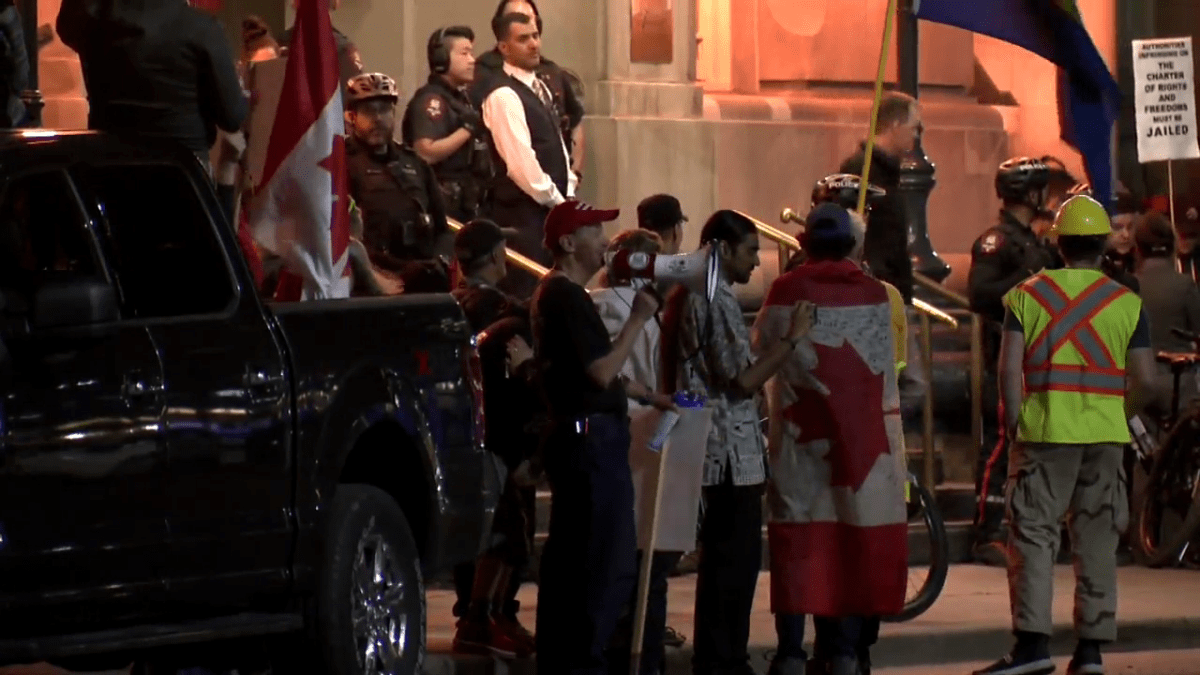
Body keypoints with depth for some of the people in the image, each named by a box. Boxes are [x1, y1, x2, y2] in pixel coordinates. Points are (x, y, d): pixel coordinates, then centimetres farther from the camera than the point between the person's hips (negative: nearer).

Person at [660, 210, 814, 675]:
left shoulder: (685, 296, 15)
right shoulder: (717, 300, -15)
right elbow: (743, 380, -20)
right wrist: (791, 338, -15)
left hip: (709, 452, 10)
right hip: (730, 452, -10)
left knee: (721, 561, 14)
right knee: (735, 561, -6)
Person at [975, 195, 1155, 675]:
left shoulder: (1027, 295, 2)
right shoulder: (1126, 302, 3)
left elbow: (1009, 367, -8)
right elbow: (1144, 379, -1)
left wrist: (1014, 419, 2)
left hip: (1044, 433, -1)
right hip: (1105, 435, 1)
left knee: (1033, 535, 0)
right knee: (1097, 542, 8)